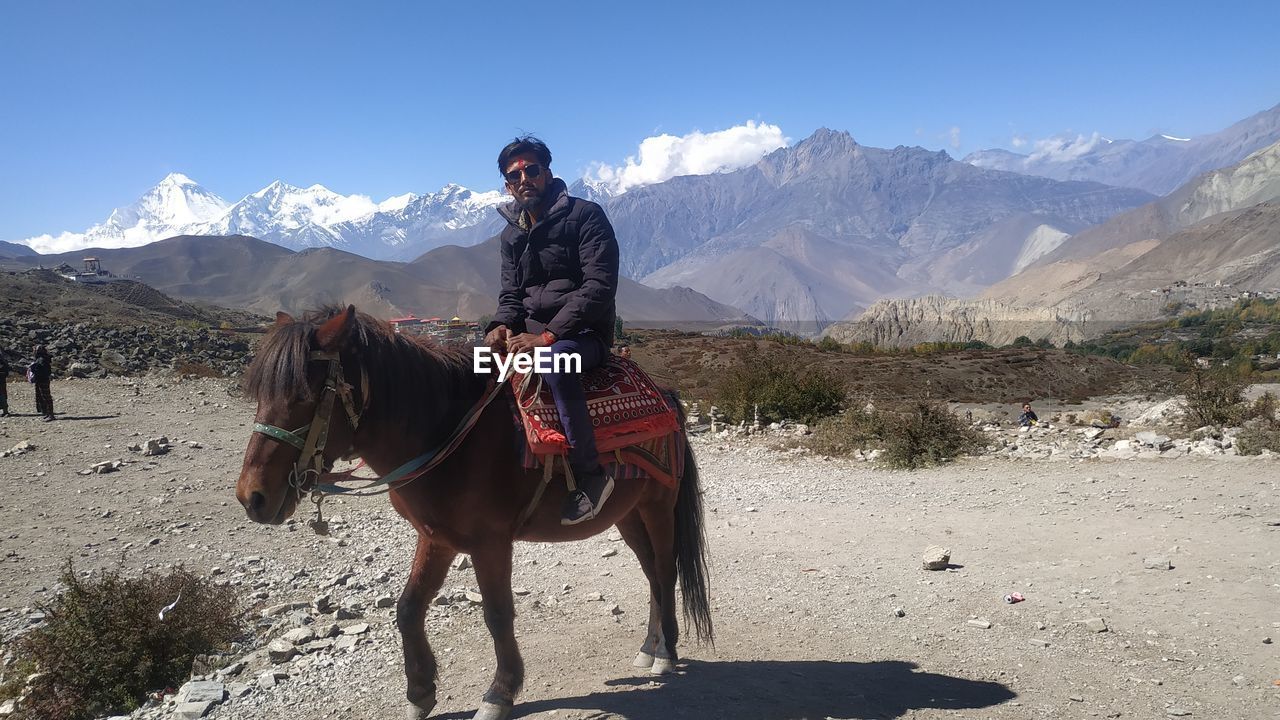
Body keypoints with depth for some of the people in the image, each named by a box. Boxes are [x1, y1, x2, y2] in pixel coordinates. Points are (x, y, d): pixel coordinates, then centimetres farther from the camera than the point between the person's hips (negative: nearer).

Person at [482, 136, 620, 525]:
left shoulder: (585, 216, -7)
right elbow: (511, 294, 16)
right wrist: (502, 326, -9)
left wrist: (546, 336, -24)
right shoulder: (511, 234, 15)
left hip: (584, 333, -7)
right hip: (529, 333, 8)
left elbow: (598, 288, -17)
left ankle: (590, 472, -31)